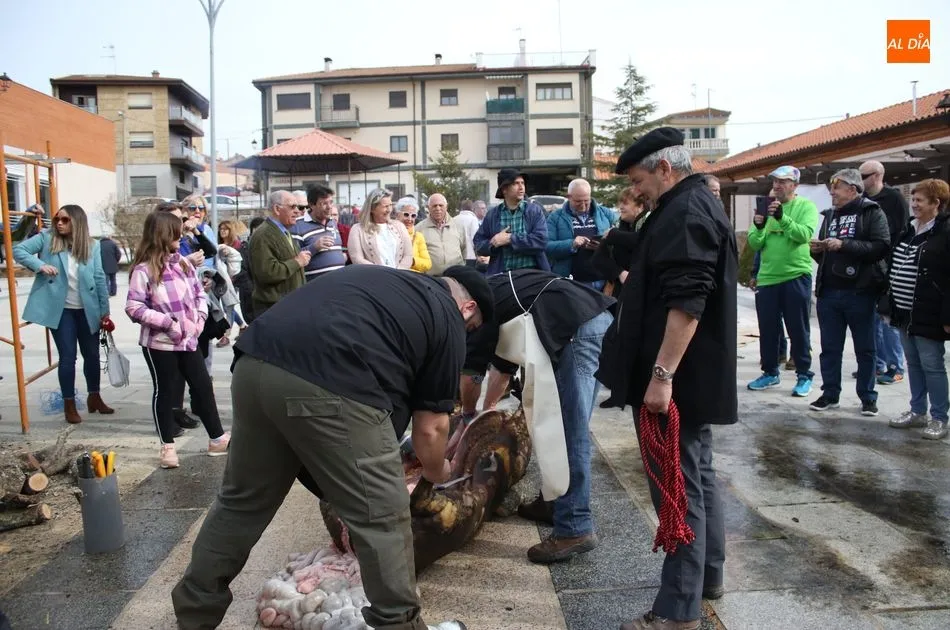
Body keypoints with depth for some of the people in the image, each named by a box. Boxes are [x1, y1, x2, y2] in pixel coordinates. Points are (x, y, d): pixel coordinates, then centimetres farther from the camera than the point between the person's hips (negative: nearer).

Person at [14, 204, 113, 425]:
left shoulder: (92, 246, 0)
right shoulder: (47, 238, -2)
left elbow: (99, 278, 1)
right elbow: (18, 250, -6)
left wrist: (105, 310, 0)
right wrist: (39, 265, -22)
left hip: (87, 310, 2)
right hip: (60, 310, -2)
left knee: (92, 354, 12)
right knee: (67, 357, 1)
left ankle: (94, 398, 30)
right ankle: (69, 405, 14)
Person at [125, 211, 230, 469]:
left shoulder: (183, 263, 6)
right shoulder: (144, 269, -12)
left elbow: (199, 293, 12)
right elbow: (134, 307, -16)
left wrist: (200, 317, -5)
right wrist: (168, 322, -20)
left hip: (188, 339, 6)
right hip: (159, 343, -5)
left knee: (203, 386, 9)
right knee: (165, 392, 6)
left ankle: (218, 438, 20)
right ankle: (167, 445, 19)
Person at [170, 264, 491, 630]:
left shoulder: (385, 279, 33)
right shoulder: (448, 319, 14)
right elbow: (429, 425, 14)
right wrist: (437, 472, 35)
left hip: (255, 363, 8)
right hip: (330, 382, -8)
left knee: (242, 501, 24)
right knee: (381, 517, 8)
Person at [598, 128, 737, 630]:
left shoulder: (685, 214, -18)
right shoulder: (697, 207, 17)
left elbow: (686, 303, -27)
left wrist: (662, 374, -28)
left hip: (677, 379, -11)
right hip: (697, 377, 11)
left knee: (678, 487, -4)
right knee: (696, 475, 19)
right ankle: (707, 575, 34)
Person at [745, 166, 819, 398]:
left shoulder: (806, 206, -1)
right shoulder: (767, 207, 10)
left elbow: (805, 234, -19)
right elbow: (755, 244, 5)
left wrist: (781, 217, -28)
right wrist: (759, 228, -15)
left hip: (796, 277, -4)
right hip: (767, 277, 4)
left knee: (798, 329, 4)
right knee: (768, 329, 11)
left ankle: (804, 375, 16)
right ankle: (770, 372, 24)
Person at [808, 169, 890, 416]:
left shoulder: (872, 213, -2)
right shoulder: (830, 216, 17)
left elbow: (882, 246, -17)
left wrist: (844, 244, -21)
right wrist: (817, 250, 1)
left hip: (860, 292, -5)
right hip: (829, 292, 6)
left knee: (864, 349, 5)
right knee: (830, 348, 9)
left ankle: (868, 398, 15)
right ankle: (830, 394, 19)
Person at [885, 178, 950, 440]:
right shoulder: (909, 230, 13)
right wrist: (893, 304, 15)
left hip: (928, 315, -8)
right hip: (906, 313, 8)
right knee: (913, 364, 15)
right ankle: (918, 412, 26)